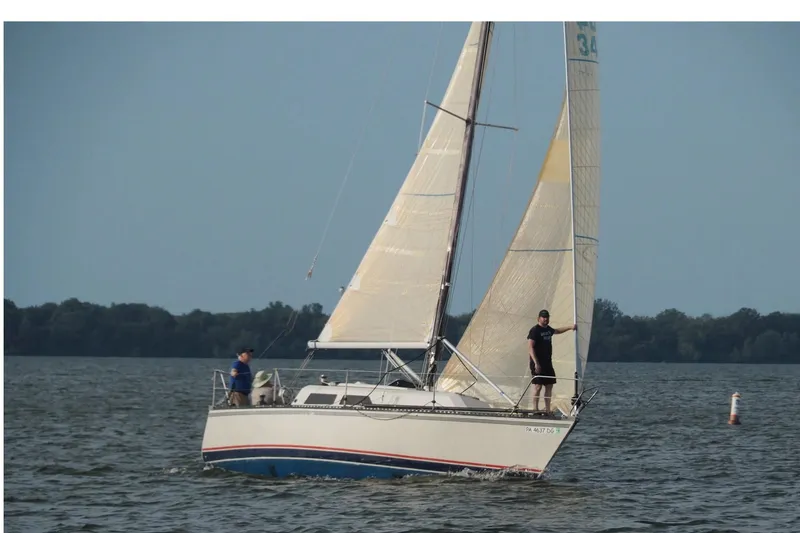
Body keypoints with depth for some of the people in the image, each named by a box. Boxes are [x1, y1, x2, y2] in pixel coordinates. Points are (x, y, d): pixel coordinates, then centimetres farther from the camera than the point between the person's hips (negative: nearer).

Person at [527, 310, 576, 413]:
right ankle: (535, 410, -7)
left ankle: (547, 410, 14)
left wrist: (569, 327, 33)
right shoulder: (534, 330, -10)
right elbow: (530, 347, -16)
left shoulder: (548, 329, 14)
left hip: (548, 363, 8)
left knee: (549, 386, 8)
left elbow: (557, 331, 39)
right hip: (538, 364, -8)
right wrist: (536, 363, -23)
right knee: (538, 386, -10)